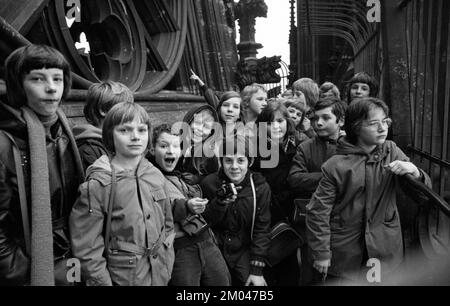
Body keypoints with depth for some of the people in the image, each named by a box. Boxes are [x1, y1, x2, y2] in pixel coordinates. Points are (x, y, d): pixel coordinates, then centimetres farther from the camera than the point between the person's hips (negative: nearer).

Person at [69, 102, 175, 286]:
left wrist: (166, 267, 4)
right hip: (122, 277, -4)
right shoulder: (97, 184, -16)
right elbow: (87, 248, -14)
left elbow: (167, 224, 7)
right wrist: (103, 282, -13)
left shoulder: (156, 176, -1)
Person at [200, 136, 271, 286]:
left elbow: (262, 229, -6)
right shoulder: (209, 183, -10)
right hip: (215, 250, 0)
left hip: (244, 250, 0)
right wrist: (220, 201, -25)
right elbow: (203, 223, -8)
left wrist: (257, 270, -10)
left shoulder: (260, 186, -9)